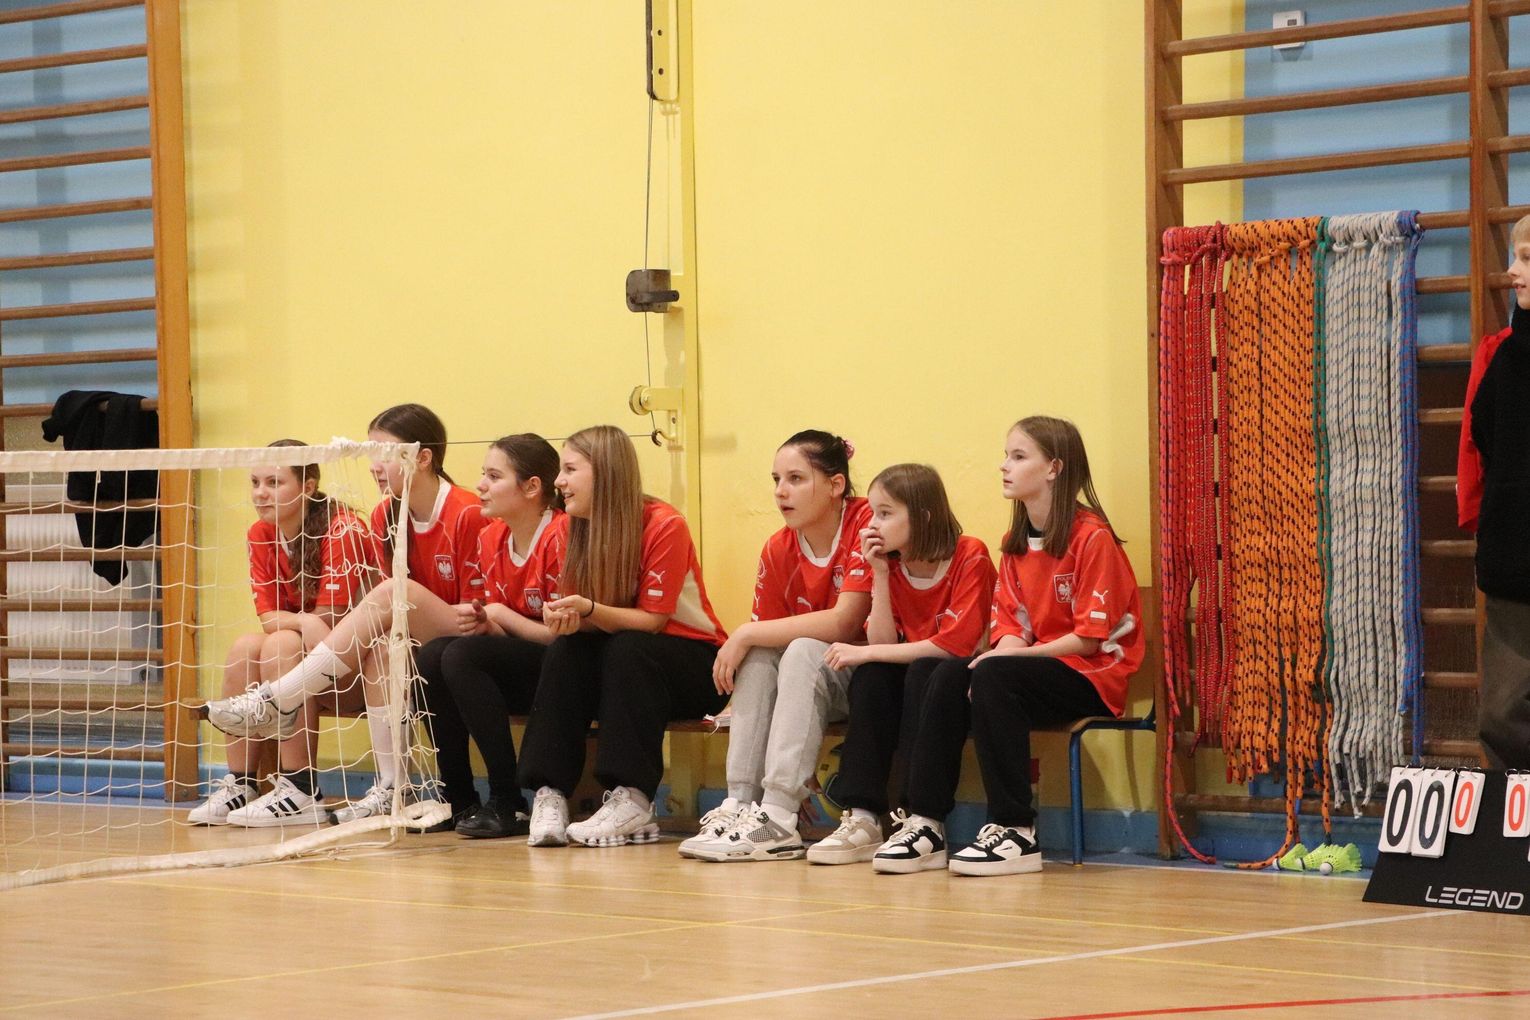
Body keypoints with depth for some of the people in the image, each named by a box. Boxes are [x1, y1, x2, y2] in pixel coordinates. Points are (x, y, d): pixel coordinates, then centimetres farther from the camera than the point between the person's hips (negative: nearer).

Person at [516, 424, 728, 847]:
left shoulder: (664, 526, -18)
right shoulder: (581, 530, 1)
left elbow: (652, 621, -20)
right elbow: (585, 621, -2)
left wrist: (590, 611, -35)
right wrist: (568, 618, -26)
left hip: (693, 662, -5)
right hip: (619, 658, 5)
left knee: (628, 650, -35)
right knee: (565, 651, -24)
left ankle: (633, 800, -36)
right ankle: (550, 794, -30)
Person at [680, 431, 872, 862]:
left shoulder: (867, 523, -18)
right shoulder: (778, 550, 2)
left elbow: (842, 623, -25)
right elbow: (767, 635, 2)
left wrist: (746, 635, -20)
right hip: (810, 681, 6)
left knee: (803, 653, -30)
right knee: (758, 658, -18)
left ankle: (778, 818, -37)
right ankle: (740, 803, -24)